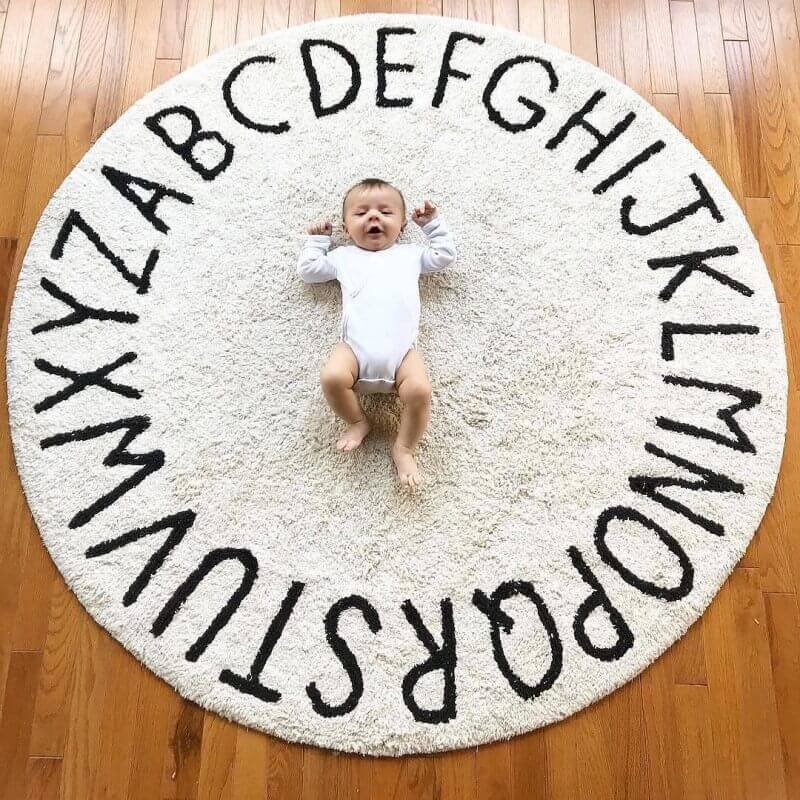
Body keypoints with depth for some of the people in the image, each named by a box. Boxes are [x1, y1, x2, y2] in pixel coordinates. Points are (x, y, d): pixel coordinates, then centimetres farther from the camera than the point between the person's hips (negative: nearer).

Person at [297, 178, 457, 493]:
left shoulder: (410, 253, 29)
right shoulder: (344, 256, 29)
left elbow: (445, 255, 32)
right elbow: (308, 269, 32)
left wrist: (433, 223, 31)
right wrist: (317, 239, 36)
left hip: (401, 348, 0)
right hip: (354, 345, 0)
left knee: (420, 390, -28)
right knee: (331, 378, -31)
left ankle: (403, 449, -5)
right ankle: (358, 422, -1)